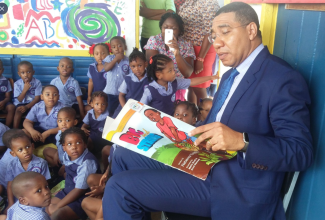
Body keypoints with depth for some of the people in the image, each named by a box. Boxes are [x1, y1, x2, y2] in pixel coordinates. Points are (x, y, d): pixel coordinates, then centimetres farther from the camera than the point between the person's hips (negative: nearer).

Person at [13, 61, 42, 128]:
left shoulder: (37, 82, -8)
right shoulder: (17, 84, -3)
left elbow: (37, 98, -10)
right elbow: (19, 100, -4)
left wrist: (27, 107, -24)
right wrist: (25, 89, -21)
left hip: (32, 104, -1)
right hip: (21, 104, 1)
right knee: (18, 111, -29)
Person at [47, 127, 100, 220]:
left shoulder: (87, 162, -28)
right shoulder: (67, 156, -4)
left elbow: (79, 190, -23)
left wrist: (58, 206, -15)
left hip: (83, 197, -8)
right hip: (68, 191, 8)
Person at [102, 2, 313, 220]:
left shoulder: (282, 79, -15)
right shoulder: (230, 75, 16)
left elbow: (302, 151, -21)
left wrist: (241, 141, -34)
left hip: (236, 190, -9)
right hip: (205, 164, 9)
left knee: (119, 187, -15)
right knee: (124, 156, 13)